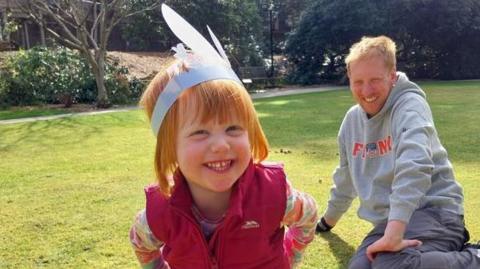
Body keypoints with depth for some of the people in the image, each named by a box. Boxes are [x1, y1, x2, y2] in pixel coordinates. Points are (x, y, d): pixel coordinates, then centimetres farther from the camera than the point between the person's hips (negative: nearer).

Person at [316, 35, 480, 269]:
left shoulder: (409, 105, -12)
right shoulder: (352, 119, 10)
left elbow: (414, 166, -30)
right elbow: (346, 178, 25)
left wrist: (393, 233, -40)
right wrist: (328, 219, 36)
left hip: (433, 211, -7)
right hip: (390, 220, 7)